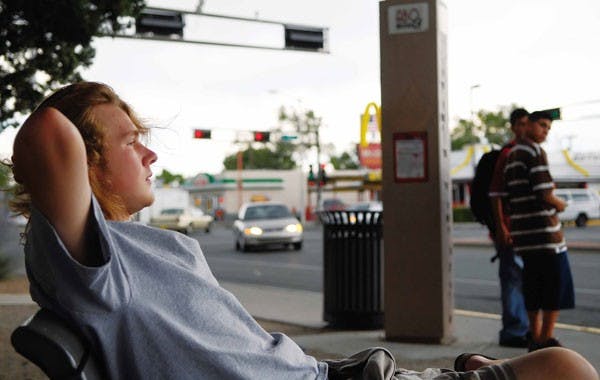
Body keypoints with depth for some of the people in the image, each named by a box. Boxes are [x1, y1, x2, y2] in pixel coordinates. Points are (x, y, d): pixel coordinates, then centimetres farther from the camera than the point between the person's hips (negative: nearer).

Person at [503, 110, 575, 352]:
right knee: (557, 281, -2)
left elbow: (505, 195, 16)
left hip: (523, 230, 9)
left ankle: (536, 338, 16)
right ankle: (546, 340, -1)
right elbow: (544, 193, -17)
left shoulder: (512, 154, 17)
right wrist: (559, 204, 1)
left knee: (533, 282, 13)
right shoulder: (535, 152, -10)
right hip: (542, 228, -9)